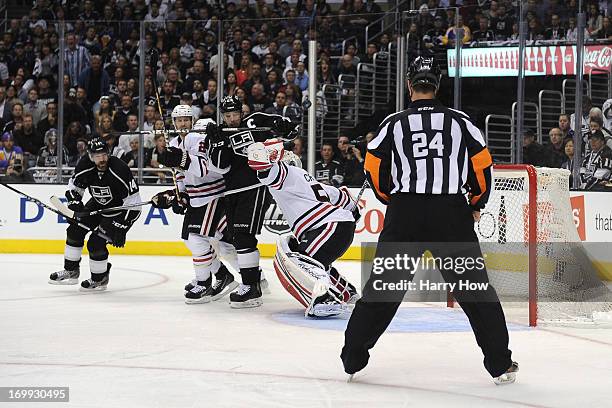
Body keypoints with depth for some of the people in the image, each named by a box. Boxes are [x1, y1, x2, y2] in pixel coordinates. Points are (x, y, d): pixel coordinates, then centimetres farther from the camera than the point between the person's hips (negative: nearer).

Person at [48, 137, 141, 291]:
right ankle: (71, 271, 22)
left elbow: (133, 202, -29)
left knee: (96, 242, -16)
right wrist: (74, 202, -17)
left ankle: (100, 279, 8)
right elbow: (74, 186, 3)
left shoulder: (120, 170, -34)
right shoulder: (85, 167, -19)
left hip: (119, 209, -6)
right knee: (75, 230, 3)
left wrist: (122, 228, -31)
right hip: (97, 205, 7)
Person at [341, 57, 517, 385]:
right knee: (475, 288, 7)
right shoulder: (460, 121, 5)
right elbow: (482, 165, 5)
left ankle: (353, 358, 14)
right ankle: (501, 365, 7)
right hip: (453, 216, 0)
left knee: (382, 285, 11)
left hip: (403, 214, 0)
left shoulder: (393, 123, 5)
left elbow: (374, 169, 6)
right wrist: (477, 204, 21)